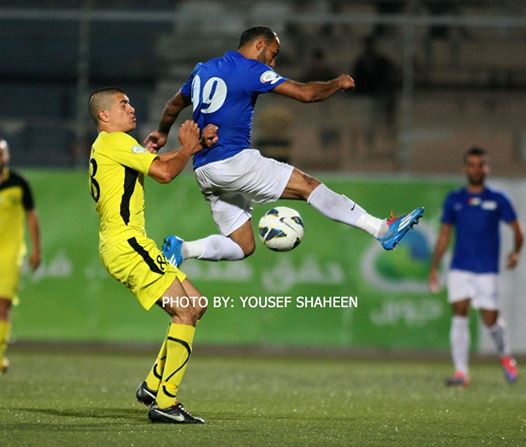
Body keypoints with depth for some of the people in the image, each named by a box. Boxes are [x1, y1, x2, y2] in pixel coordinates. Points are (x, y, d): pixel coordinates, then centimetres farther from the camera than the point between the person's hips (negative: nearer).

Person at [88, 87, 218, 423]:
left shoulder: (108, 146, 24)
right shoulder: (115, 141, -8)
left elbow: (159, 162, 26)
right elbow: (164, 172, -14)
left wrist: (198, 144, 15)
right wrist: (188, 147, 3)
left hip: (126, 245, 11)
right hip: (126, 244, -11)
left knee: (195, 306, 11)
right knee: (186, 311, -14)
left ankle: (153, 385, 11)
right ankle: (165, 403, -16)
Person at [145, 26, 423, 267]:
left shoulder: (202, 70, 17)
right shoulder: (251, 70, -6)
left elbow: (174, 105, 33)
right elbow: (305, 93, -9)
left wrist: (162, 133, 52)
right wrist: (337, 84, 9)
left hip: (204, 171, 8)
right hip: (233, 161, -8)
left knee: (242, 246, 10)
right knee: (308, 186, -7)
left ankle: (183, 249, -7)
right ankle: (382, 229, -12)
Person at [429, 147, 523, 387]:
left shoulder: (497, 200, 2)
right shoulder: (454, 200, 7)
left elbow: (516, 230, 8)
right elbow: (444, 234, 12)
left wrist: (516, 252, -8)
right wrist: (434, 268, 9)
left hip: (487, 271, -1)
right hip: (460, 269, 1)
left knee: (491, 320, -2)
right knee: (459, 315, -11)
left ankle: (505, 354, 30)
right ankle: (461, 372, -11)